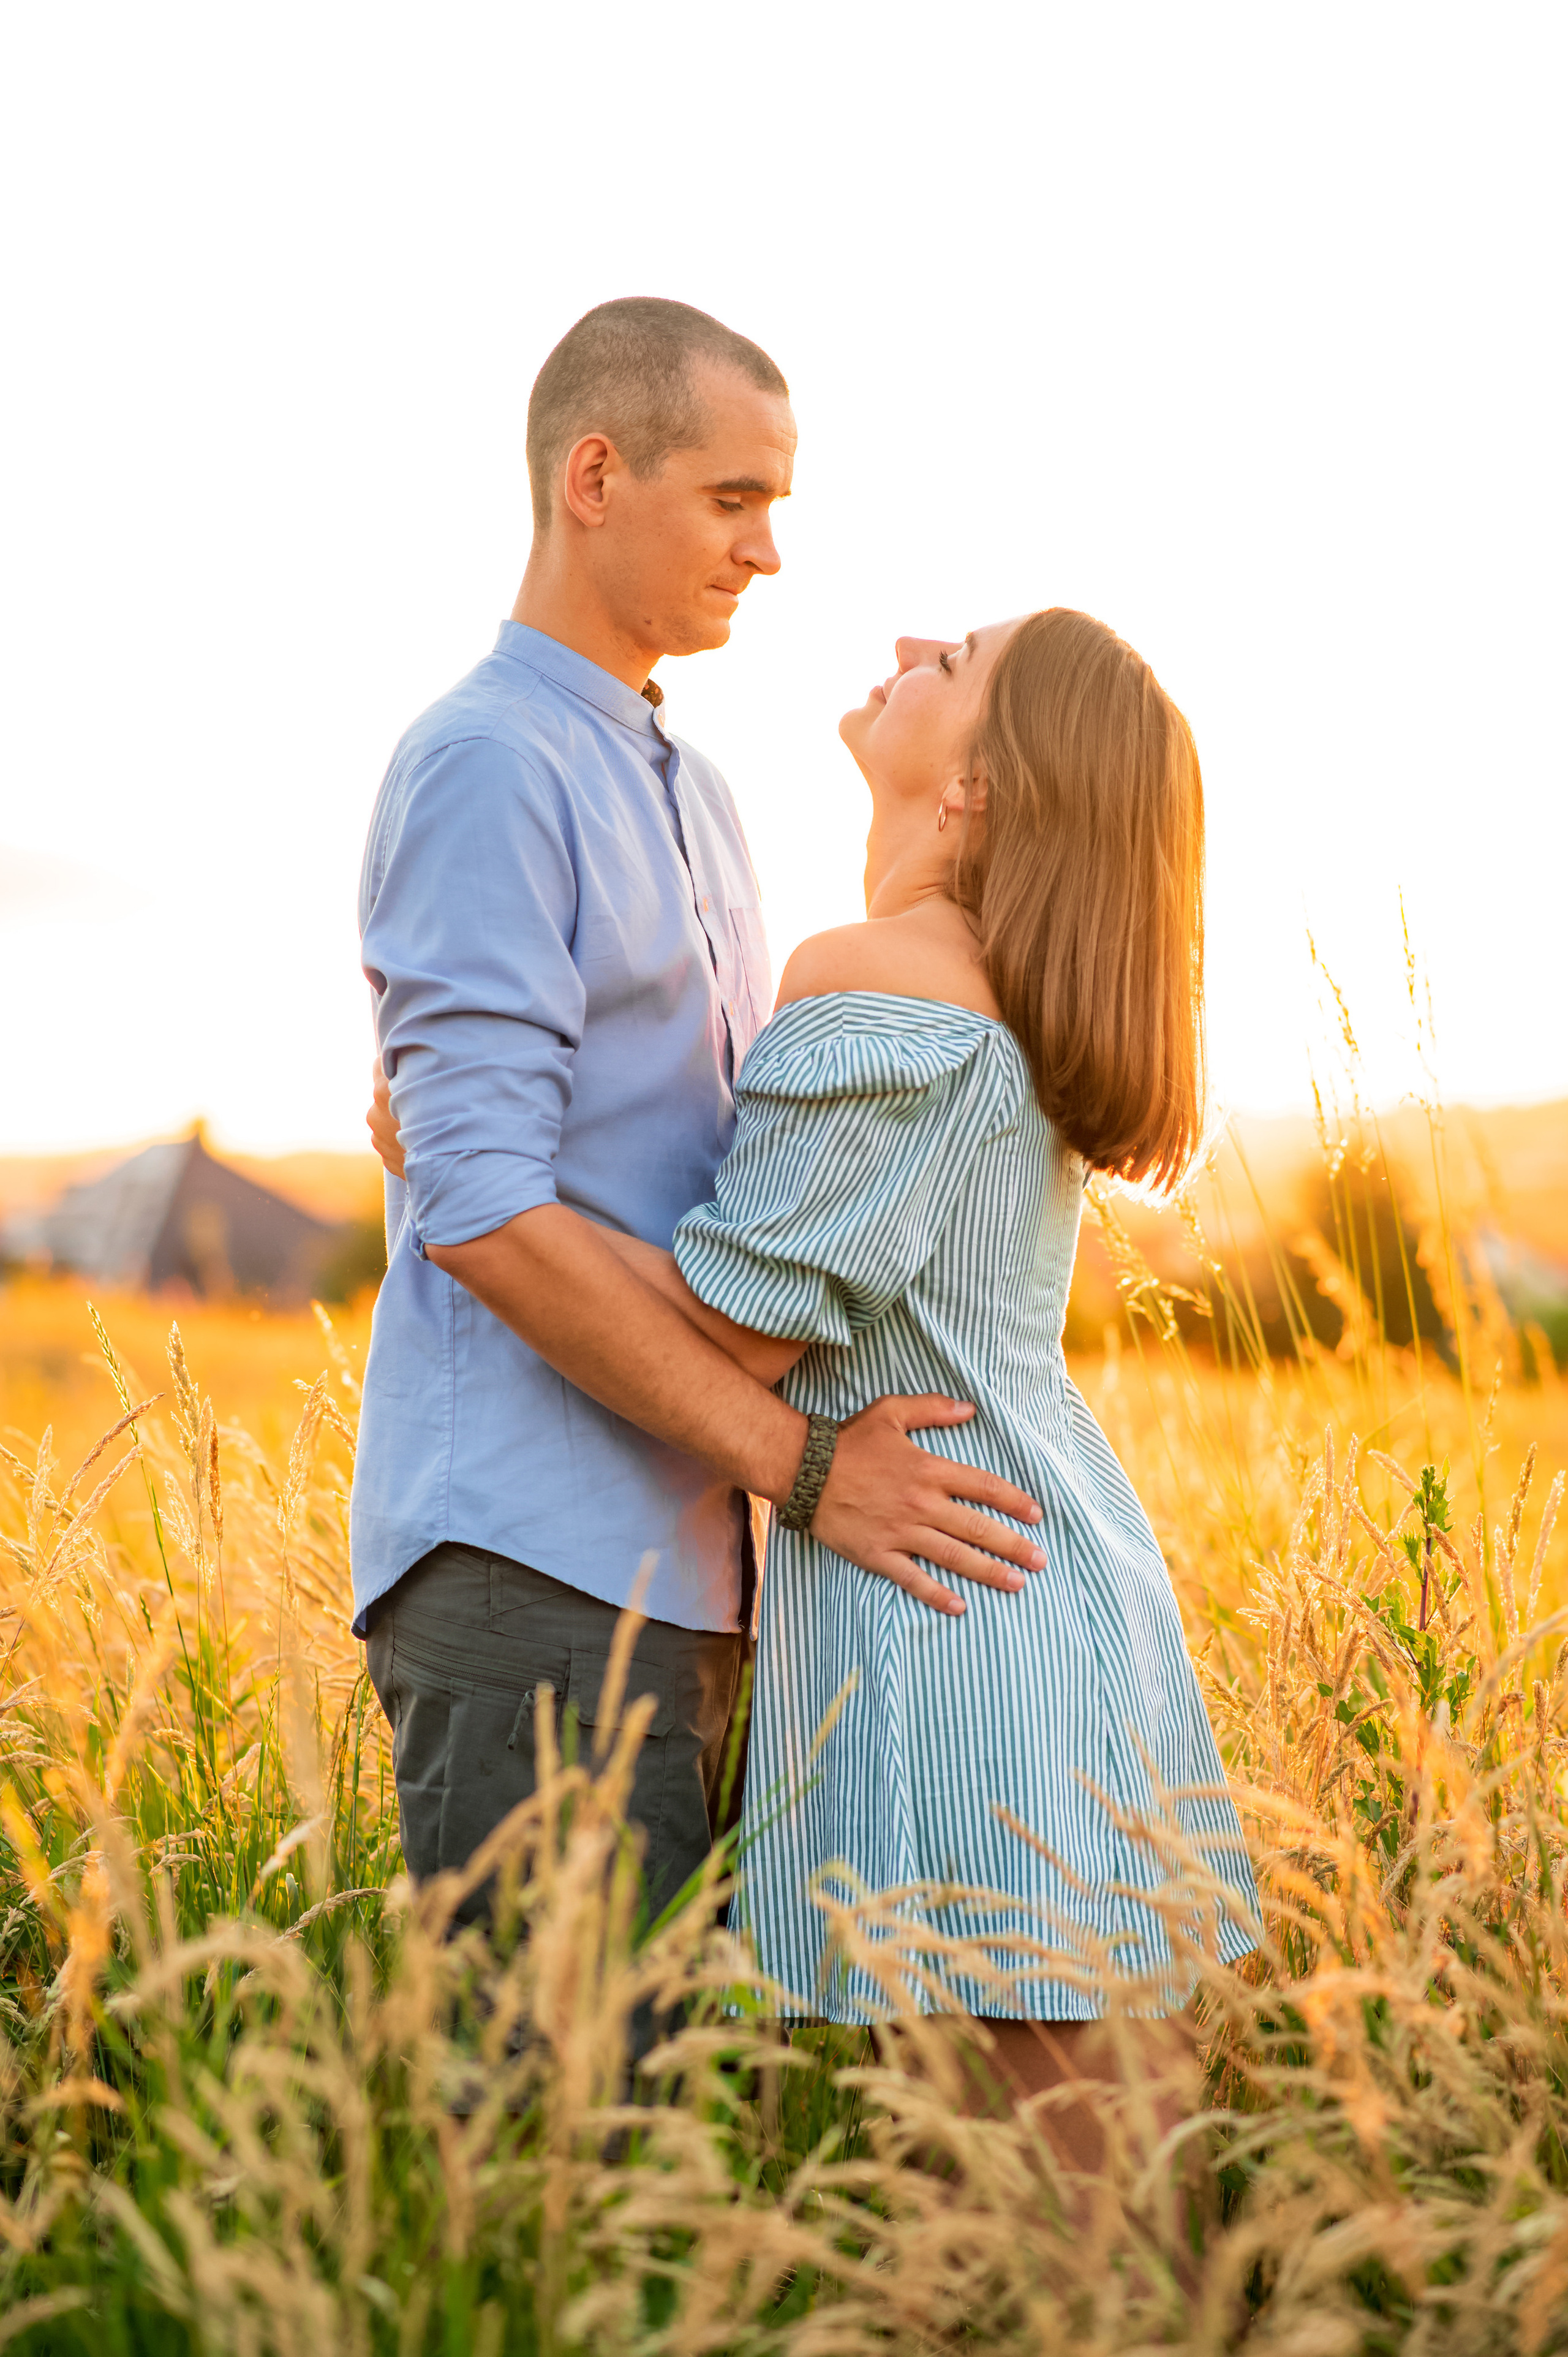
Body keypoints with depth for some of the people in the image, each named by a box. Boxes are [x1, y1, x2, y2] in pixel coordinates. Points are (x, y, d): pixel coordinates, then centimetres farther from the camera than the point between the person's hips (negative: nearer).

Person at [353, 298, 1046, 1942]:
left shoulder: (691, 794, 21)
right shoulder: (482, 769, -9)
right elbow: (479, 1205, -18)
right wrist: (799, 1461, -16)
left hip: (667, 1559, 9)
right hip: (526, 1561, -9)